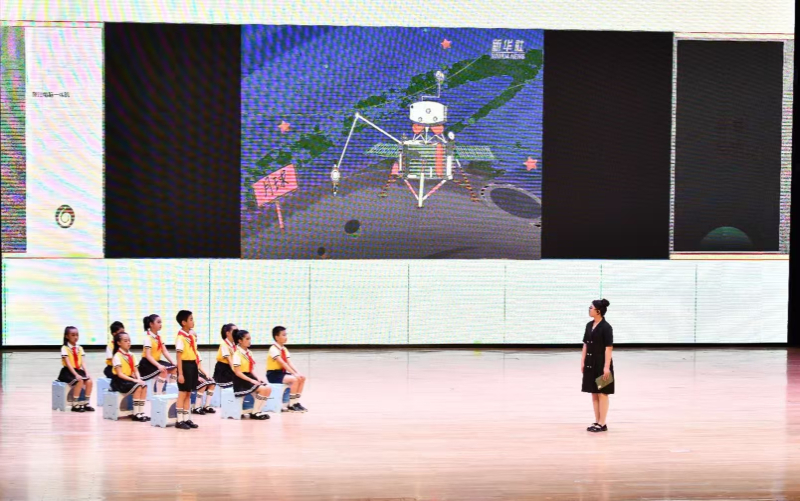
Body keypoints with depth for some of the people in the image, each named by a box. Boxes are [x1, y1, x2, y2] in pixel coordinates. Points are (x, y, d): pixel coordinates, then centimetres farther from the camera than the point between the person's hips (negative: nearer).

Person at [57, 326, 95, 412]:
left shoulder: (80, 348, 11)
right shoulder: (65, 348, -8)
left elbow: (82, 363, 4)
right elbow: (68, 363, -18)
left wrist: (86, 373, -12)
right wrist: (76, 374, -27)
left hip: (78, 370, 6)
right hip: (67, 371, -6)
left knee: (89, 381, -19)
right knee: (80, 381, -31)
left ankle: (86, 403, -8)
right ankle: (75, 405, -21)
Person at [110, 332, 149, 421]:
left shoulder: (131, 355, 11)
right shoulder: (117, 356, -12)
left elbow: (135, 370, 9)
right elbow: (120, 374, -18)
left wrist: (139, 379, -12)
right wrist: (134, 380, -24)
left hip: (129, 379, 7)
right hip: (119, 382, -7)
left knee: (144, 385, -19)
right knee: (138, 387, -28)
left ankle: (141, 412, -20)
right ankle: (136, 414, -24)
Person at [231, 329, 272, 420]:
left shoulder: (249, 353, 12)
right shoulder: (237, 354, -14)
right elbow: (237, 372, -18)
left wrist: (258, 378, -2)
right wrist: (251, 380, -21)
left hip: (249, 377, 8)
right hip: (241, 380, -8)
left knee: (268, 388, -7)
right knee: (262, 389, -23)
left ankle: (258, 410, -3)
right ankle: (255, 413, -14)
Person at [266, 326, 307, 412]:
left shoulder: (284, 349, 10)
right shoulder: (274, 349, -17)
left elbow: (289, 364, 1)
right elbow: (283, 363, -26)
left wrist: (298, 373, -14)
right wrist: (294, 374, -31)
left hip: (282, 372, 9)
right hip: (274, 375, -9)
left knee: (302, 378, -5)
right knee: (294, 379, -27)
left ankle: (296, 402, -1)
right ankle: (291, 405, -19)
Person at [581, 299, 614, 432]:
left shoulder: (606, 327, -14)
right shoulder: (589, 325, 8)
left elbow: (609, 347, -16)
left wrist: (606, 366, -19)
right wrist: (583, 361, 10)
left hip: (602, 364, -8)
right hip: (591, 363, 8)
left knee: (602, 393, 0)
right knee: (594, 393, 12)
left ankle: (602, 424, 5)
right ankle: (597, 421, 19)